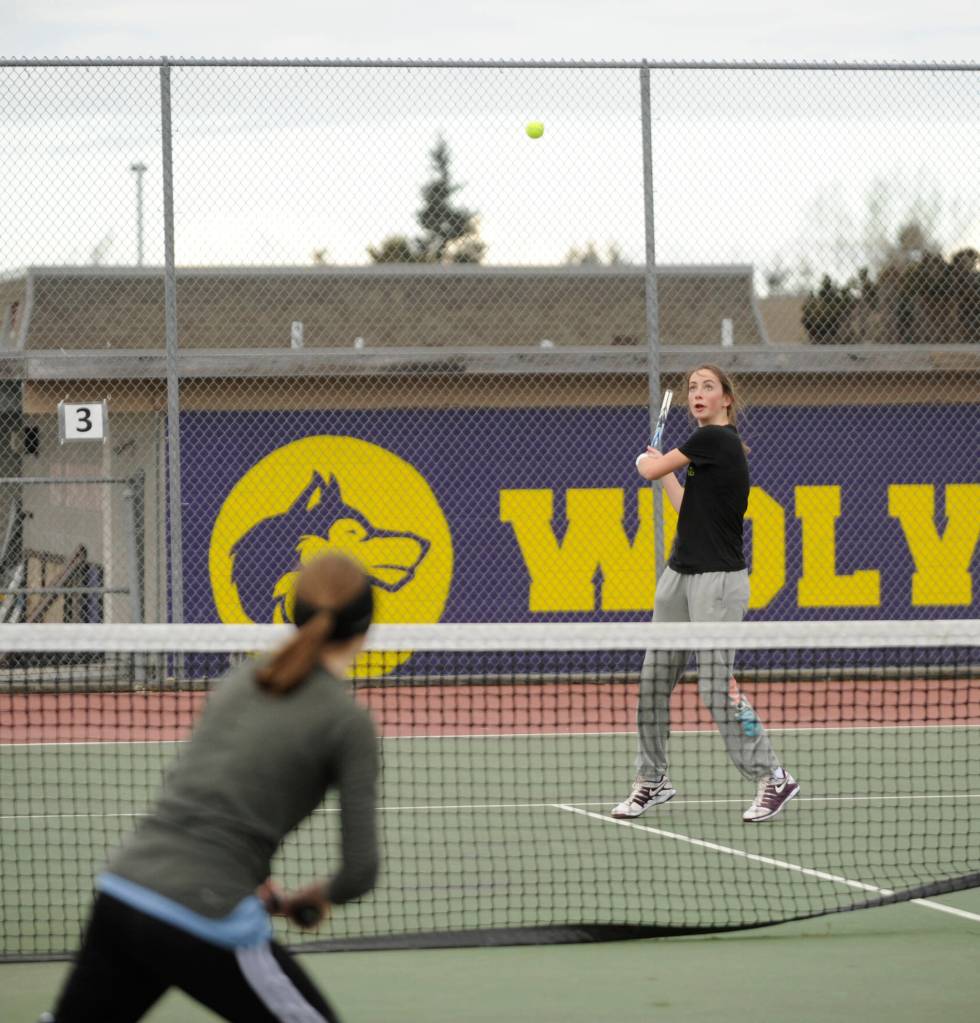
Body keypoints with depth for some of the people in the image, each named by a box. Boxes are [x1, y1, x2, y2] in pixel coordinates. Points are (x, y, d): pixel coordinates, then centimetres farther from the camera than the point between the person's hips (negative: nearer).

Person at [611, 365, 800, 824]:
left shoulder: (714, 439, -13)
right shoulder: (714, 444, 14)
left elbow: (650, 468, -5)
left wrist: (646, 460, 18)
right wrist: (664, 471, 33)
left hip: (717, 579, -9)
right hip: (680, 575, 9)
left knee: (716, 688, -10)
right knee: (654, 679, 7)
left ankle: (774, 778, -1)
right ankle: (652, 778, 16)